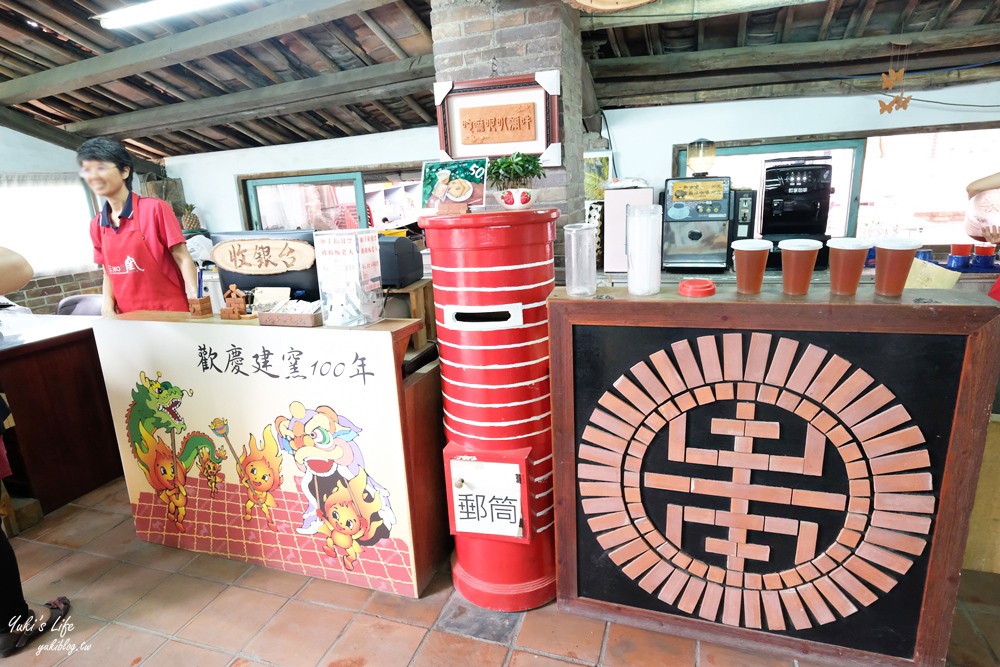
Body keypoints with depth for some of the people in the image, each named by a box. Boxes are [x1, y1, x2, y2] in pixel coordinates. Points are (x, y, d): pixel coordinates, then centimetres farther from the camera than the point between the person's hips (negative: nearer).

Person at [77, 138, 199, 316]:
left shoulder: (154, 208, -9)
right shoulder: (96, 224, 8)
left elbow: (183, 258, -10)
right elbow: (109, 272, 15)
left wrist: (196, 303, -22)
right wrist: (108, 307, -2)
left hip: (170, 312, -5)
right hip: (128, 317, 5)